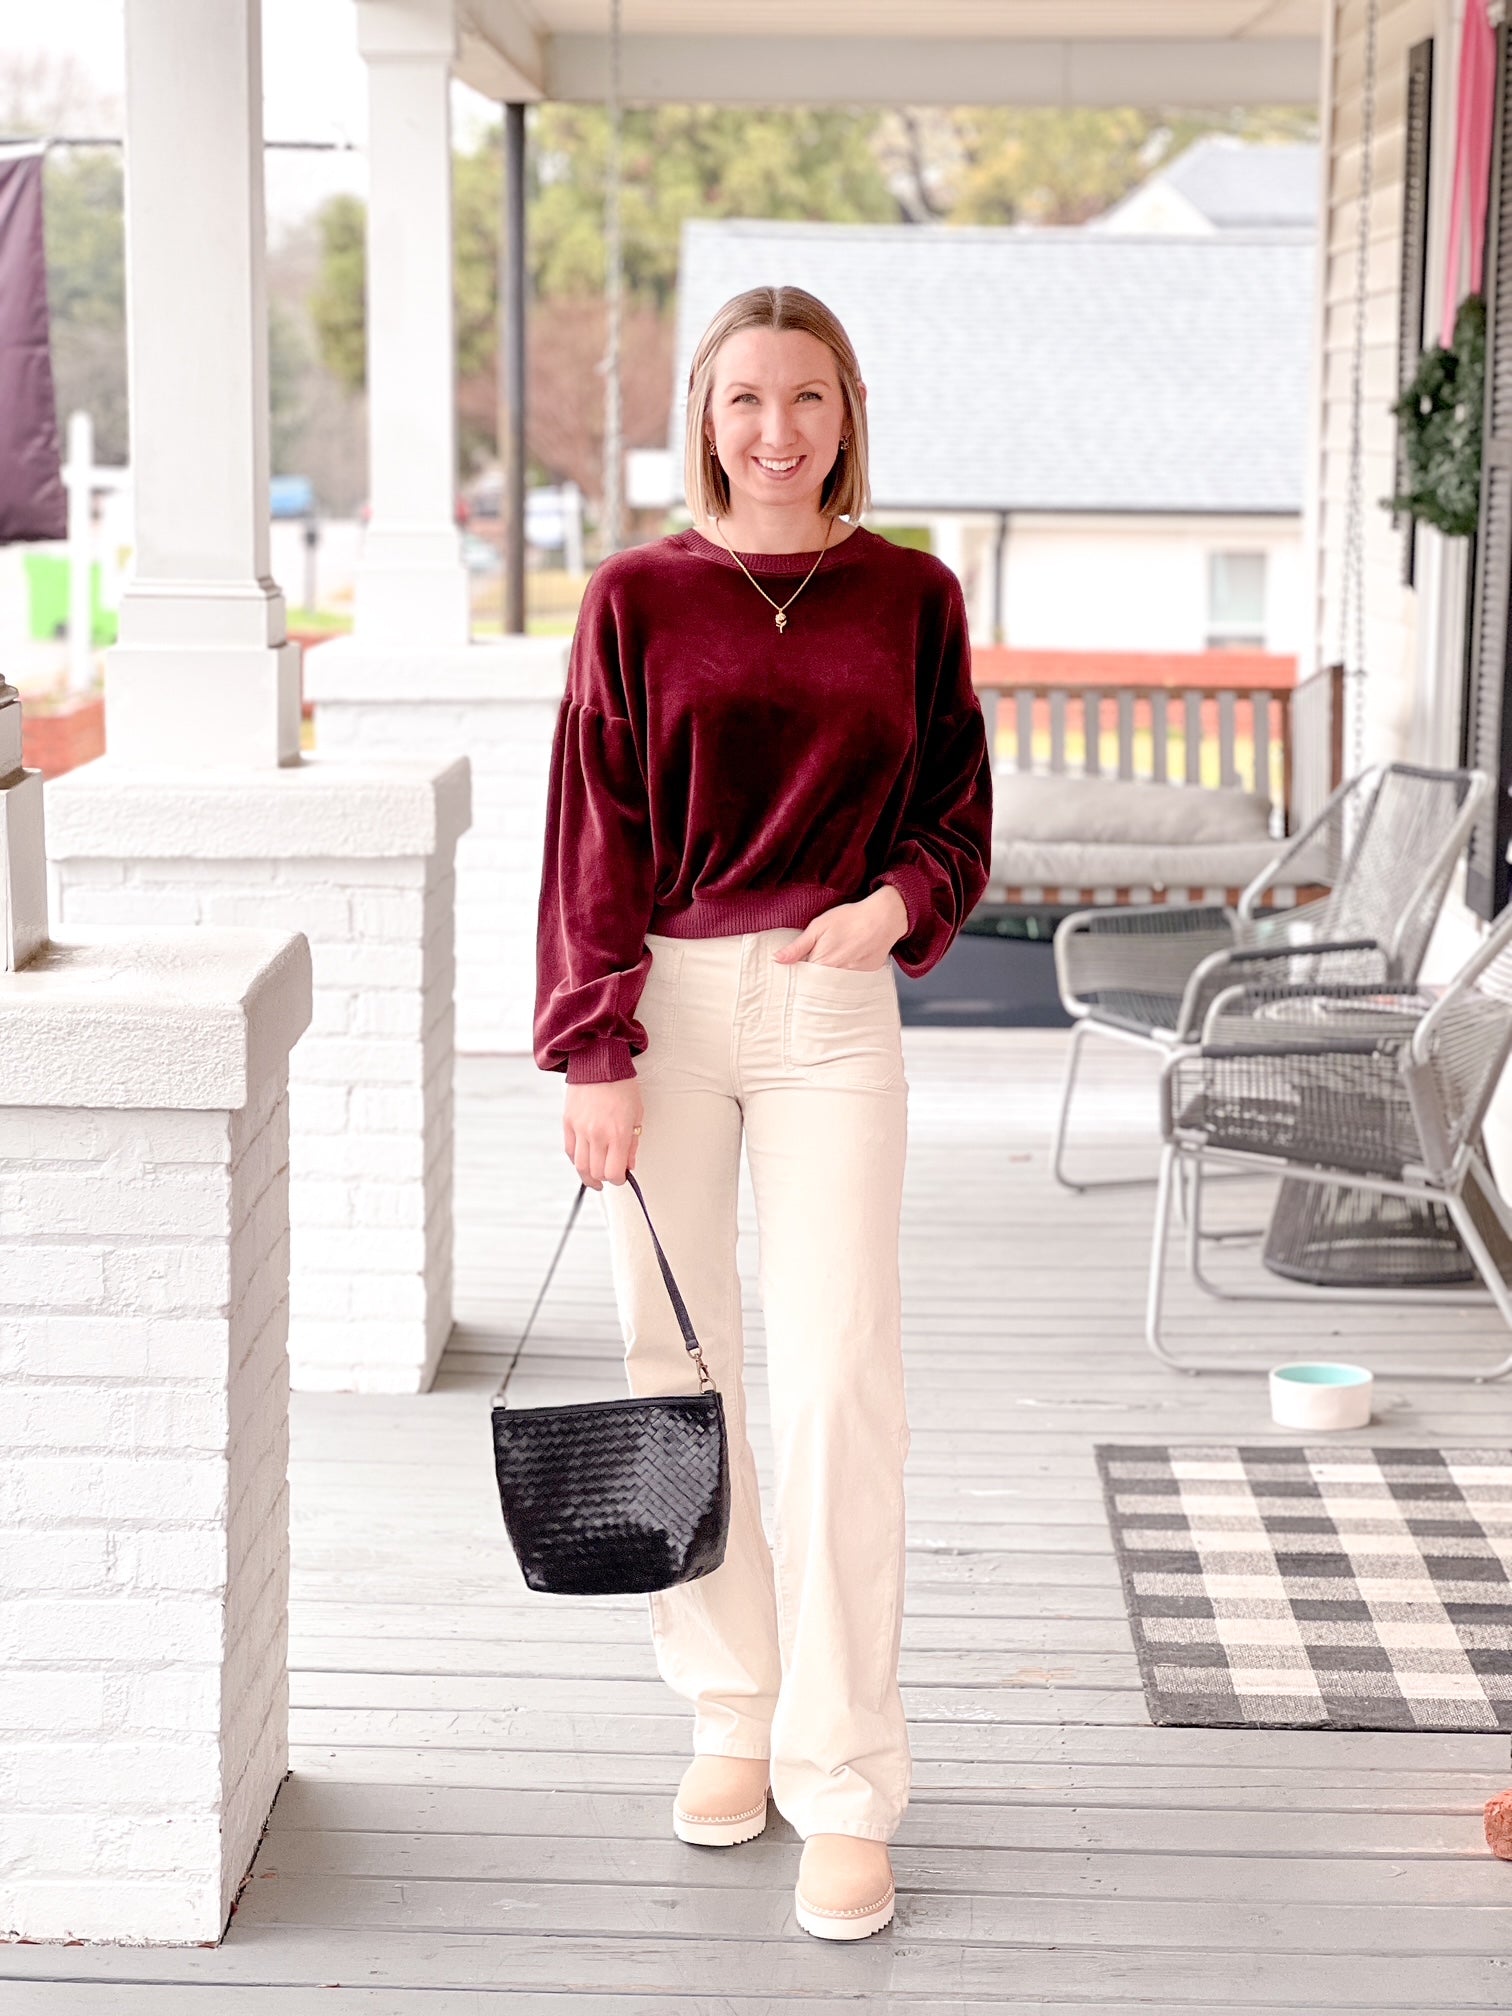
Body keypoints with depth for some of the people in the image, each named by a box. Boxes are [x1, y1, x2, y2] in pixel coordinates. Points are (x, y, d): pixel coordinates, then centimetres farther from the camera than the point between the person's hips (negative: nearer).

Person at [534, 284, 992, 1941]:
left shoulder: (909, 596, 6)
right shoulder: (637, 598, 3)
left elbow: (957, 811, 11)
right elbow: (592, 839, 1)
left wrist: (897, 902, -10)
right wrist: (596, 1056, -6)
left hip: (832, 1012, -1)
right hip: (662, 1008, 1)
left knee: (837, 1381, -8)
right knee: (674, 1364, 7)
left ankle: (844, 1784, 0)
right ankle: (734, 1706, 25)